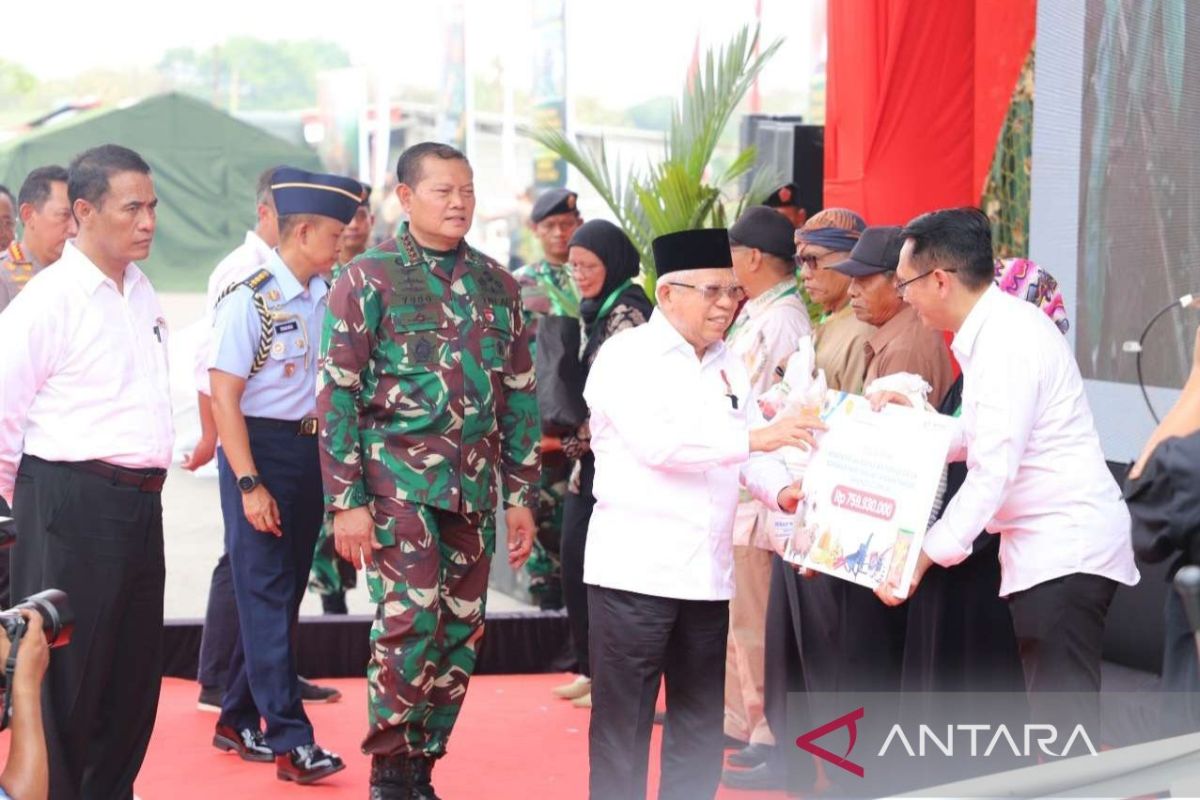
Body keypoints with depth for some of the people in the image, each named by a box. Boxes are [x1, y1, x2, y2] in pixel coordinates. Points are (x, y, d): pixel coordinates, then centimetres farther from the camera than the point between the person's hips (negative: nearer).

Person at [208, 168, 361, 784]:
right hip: (259, 450, -7)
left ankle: (238, 721, 26)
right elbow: (223, 395, -14)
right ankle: (290, 739, -3)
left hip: (311, 449, 7)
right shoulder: (250, 299, -13)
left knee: (285, 590, 13)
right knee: (266, 594, -4)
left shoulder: (327, 298, 6)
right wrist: (249, 484, -18)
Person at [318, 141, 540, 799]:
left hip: (475, 487, 5)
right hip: (399, 480, -5)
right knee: (410, 618, -14)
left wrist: (522, 496, 10)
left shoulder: (497, 285, 12)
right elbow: (337, 393, -5)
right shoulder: (369, 278, -2)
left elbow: (520, 396, 15)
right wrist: (347, 500, -11)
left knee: (461, 629, 6)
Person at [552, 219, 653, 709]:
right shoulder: (595, 313, 16)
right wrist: (570, 438, 8)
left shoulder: (626, 312, -12)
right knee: (574, 561, 10)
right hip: (588, 459, 9)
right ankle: (591, 668, 19)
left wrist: (573, 439, -13)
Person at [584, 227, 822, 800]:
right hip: (636, 571, -7)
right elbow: (655, 442, -21)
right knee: (624, 721, -1)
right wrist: (754, 438, -26)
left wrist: (780, 489, -12)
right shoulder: (628, 356, -6)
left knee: (700, 721, 11)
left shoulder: (728, 366, 15)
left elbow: (748, 452, 10)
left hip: (708, 573, 7)